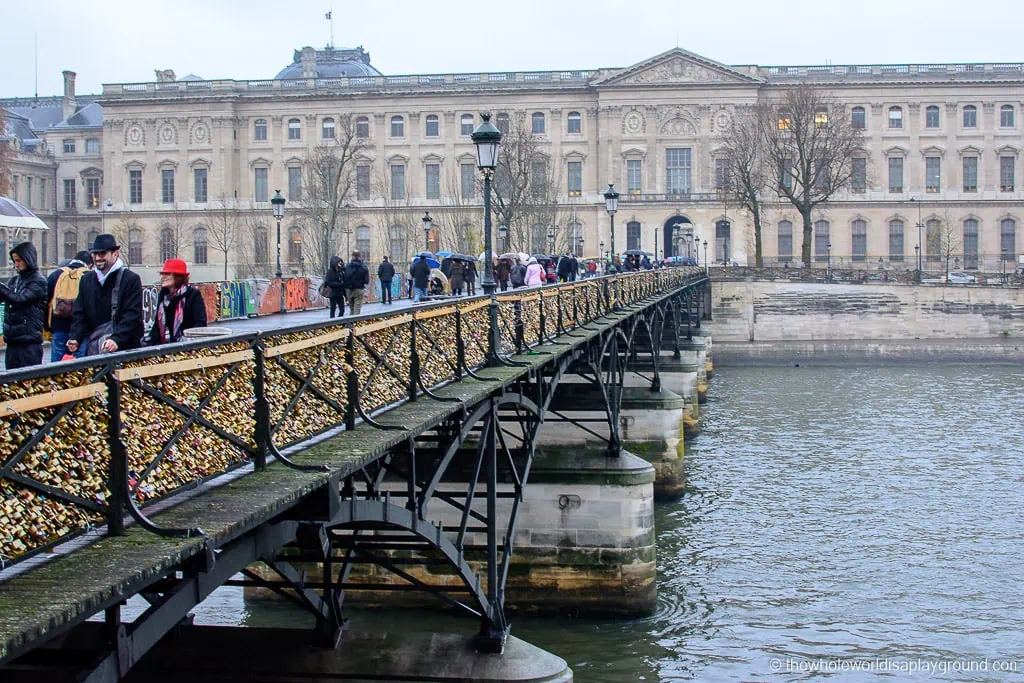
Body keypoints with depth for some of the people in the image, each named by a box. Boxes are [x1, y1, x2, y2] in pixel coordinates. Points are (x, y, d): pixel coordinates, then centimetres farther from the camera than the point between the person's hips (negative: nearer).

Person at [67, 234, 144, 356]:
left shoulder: (131, 279, -4)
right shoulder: (87, 280, 14)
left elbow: (132, 316, -12)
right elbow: (79, 315, 11)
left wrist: (116, 340, -25)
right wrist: (75, 339, -6)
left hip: (123, 349, -5)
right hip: (93, 350, 5)